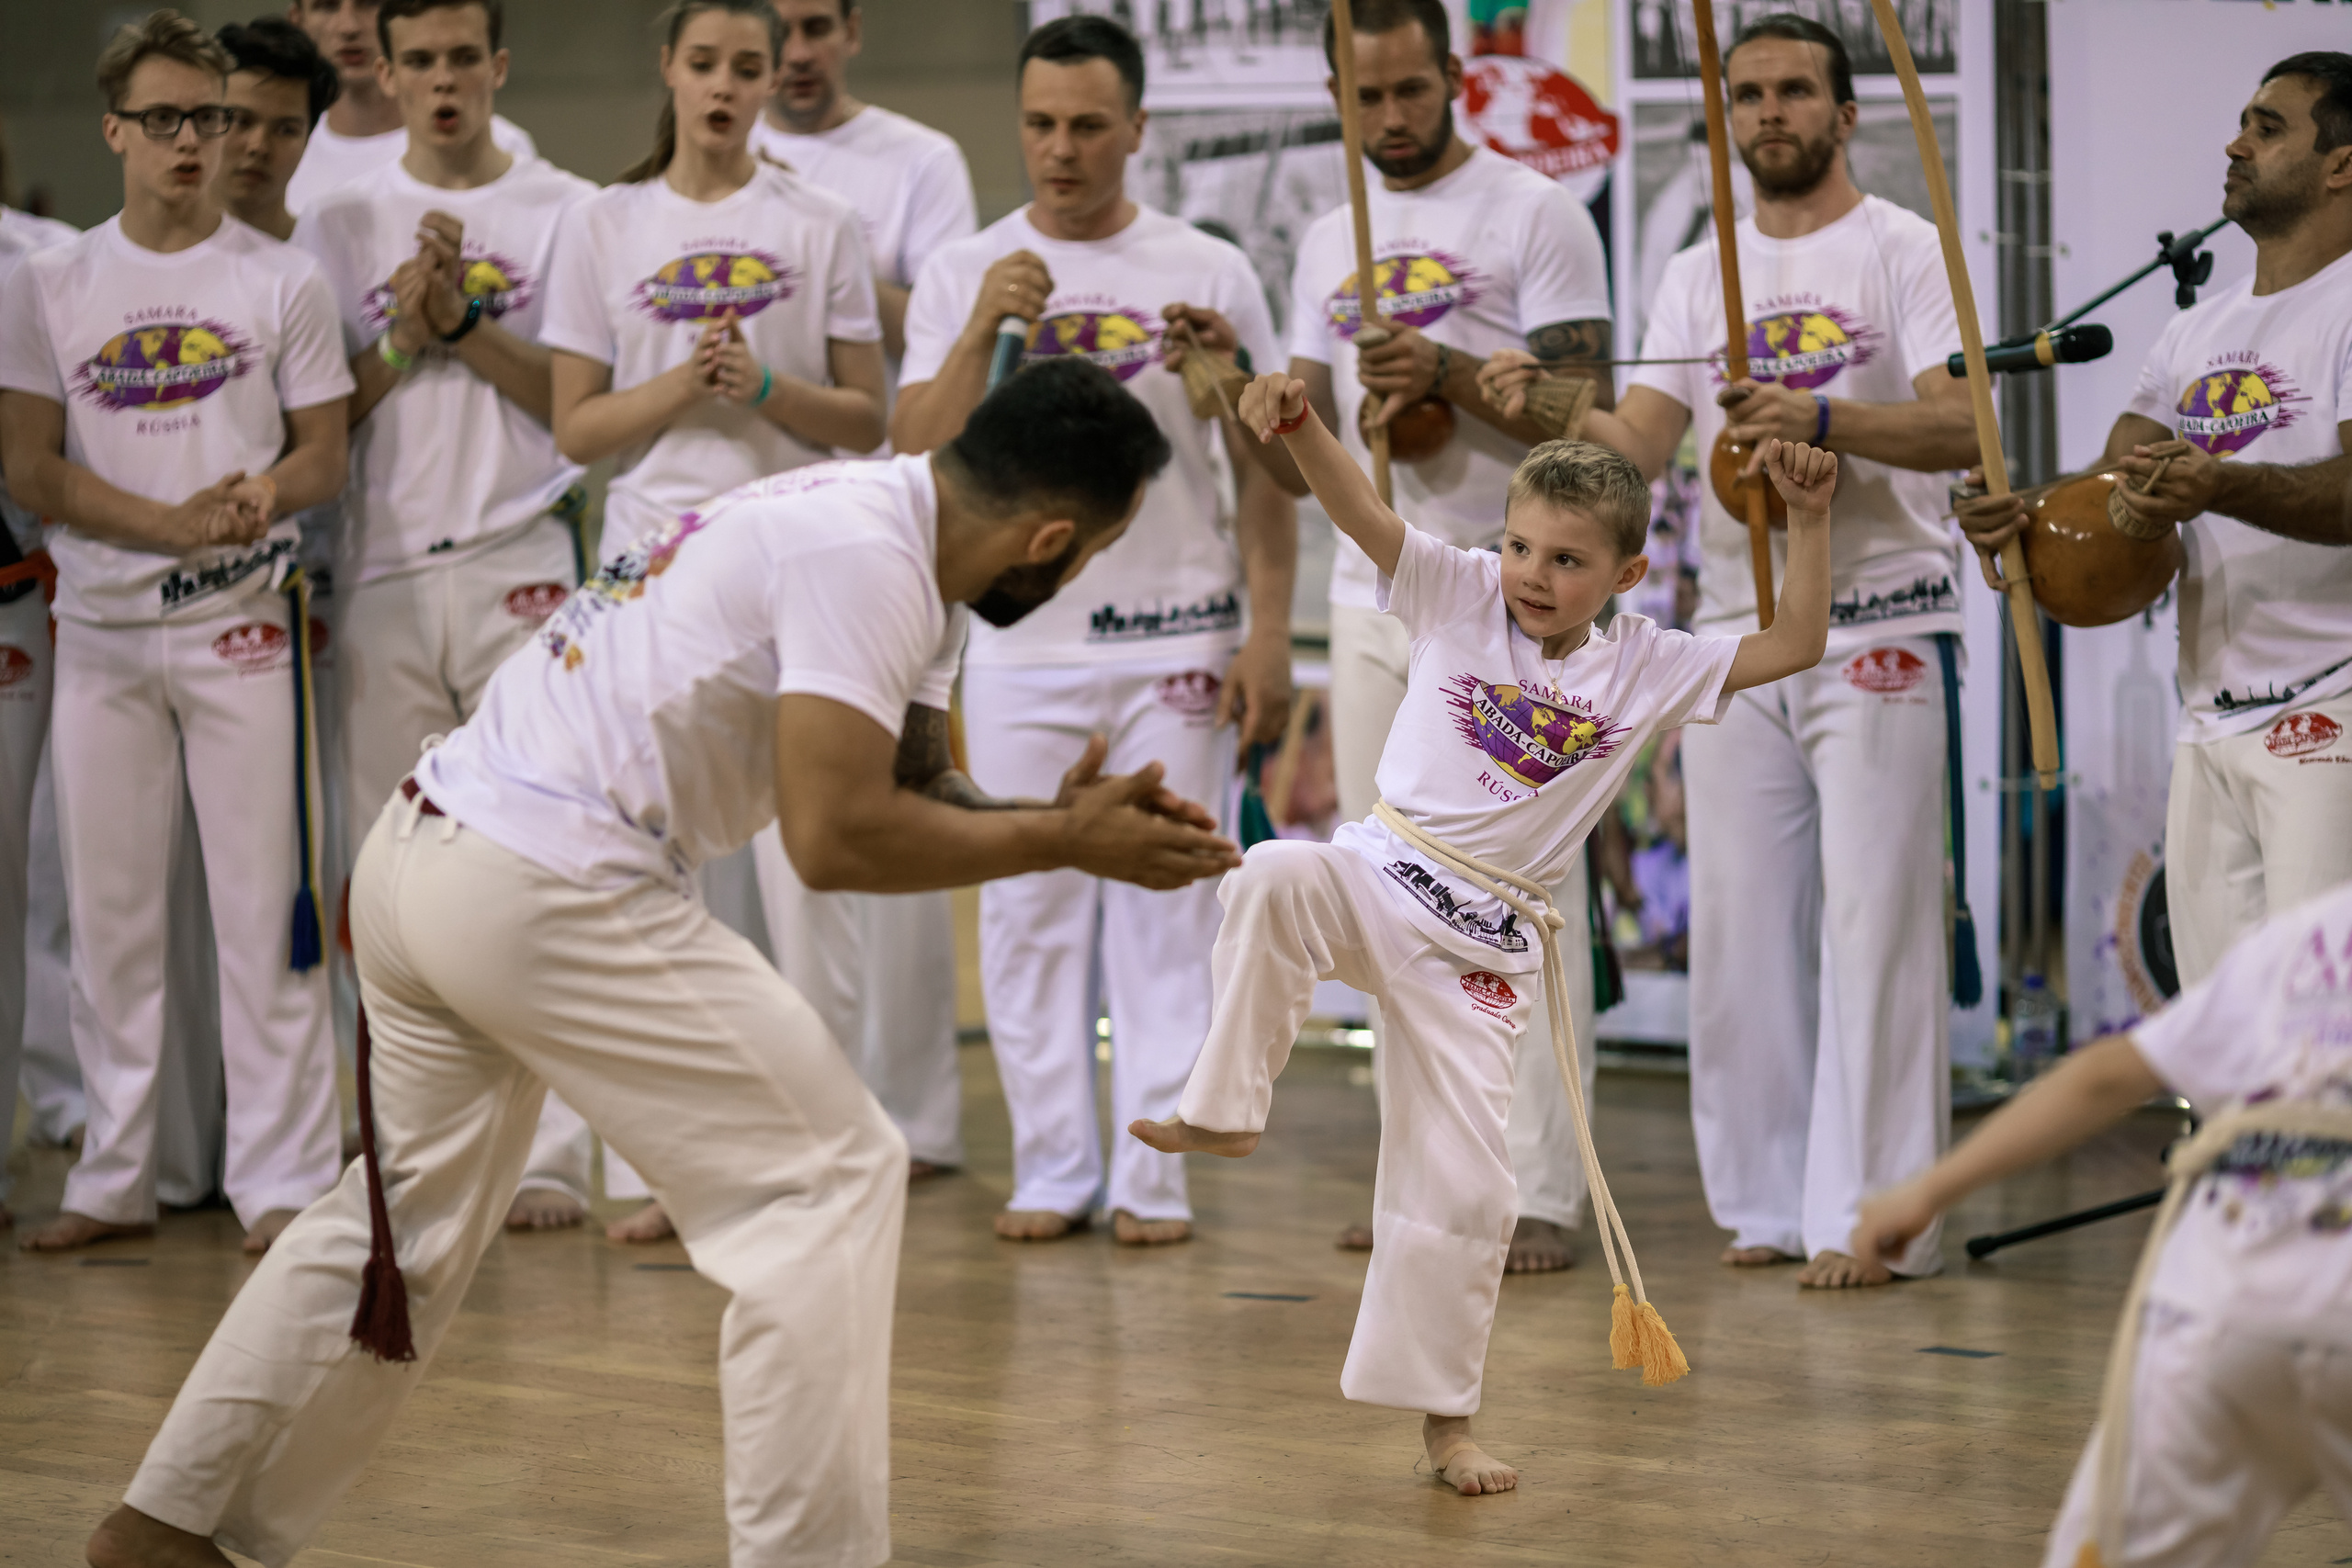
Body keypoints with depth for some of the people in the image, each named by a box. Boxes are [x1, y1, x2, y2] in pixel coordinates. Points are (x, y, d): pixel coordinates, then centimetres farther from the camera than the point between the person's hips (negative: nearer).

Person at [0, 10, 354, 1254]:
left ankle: (282, 1178, 2)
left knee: (263, 905, -3)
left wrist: (250, 504, -19)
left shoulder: (281, 280, 4)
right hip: (100, 628, 2)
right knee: (108, 909, 6)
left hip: (243, 624, -2)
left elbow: (322, 459, 4)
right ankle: (114, 1179, 14)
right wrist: (174, 522, -15)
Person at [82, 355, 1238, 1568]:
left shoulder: (882, 522, 15)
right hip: (548, 891, -10)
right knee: (829, 1177, -5)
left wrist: (1064, 820, 1)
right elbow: (836, 839, -20)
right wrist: (1062, 845, -11)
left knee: (411, 1208, 23)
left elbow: (902, 787, 17)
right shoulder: (868, 557, -16)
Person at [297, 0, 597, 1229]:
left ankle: (545, 1146, -5)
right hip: (382, 571, 2)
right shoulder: (340, 225, 12)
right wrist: (404, 336, -7)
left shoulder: (567, 213, 6)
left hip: (522, 565, -2)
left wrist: (464, 321, -10)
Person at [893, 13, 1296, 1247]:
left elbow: (1262, 462, 6)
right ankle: (1052, 1169, 11)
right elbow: (916, 455, -4)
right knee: (1030, 909, 3)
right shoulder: (963, 272, 5)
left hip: (1174, 638, -1)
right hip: (1019, 641, 1)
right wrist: (984, 331, -18)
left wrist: (1269, 632, -2)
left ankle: (1153, 1174, 5)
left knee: (1163, 909, 0)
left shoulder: (1207, 273, 3)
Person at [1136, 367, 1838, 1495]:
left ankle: (1441, 1415, 16)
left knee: (1462, 1191, 2)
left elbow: (1795, 645, 3)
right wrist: (1299, 428, -33)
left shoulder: (1646, 669, 3)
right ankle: (1226, 1112, -25)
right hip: (1379, 881, -1)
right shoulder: (1460, 597, -1)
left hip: (1481, 948, 1)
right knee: (1271, 882, -37)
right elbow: (1363, 513, -14)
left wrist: (1807, 518, -8)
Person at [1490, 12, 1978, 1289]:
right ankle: (1767, 1202, 14)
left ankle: (1872, 1214, -4)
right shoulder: (1698, 276, 13)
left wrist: (1819, 418, -32)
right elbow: (1638, 450, 4)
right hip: (1735, 631, 5)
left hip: (1875, 629, -5)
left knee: (1871, 921, -7)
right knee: (1739, 925, 6)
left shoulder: (1904, 252, -2)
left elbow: (1956, 428, -16)